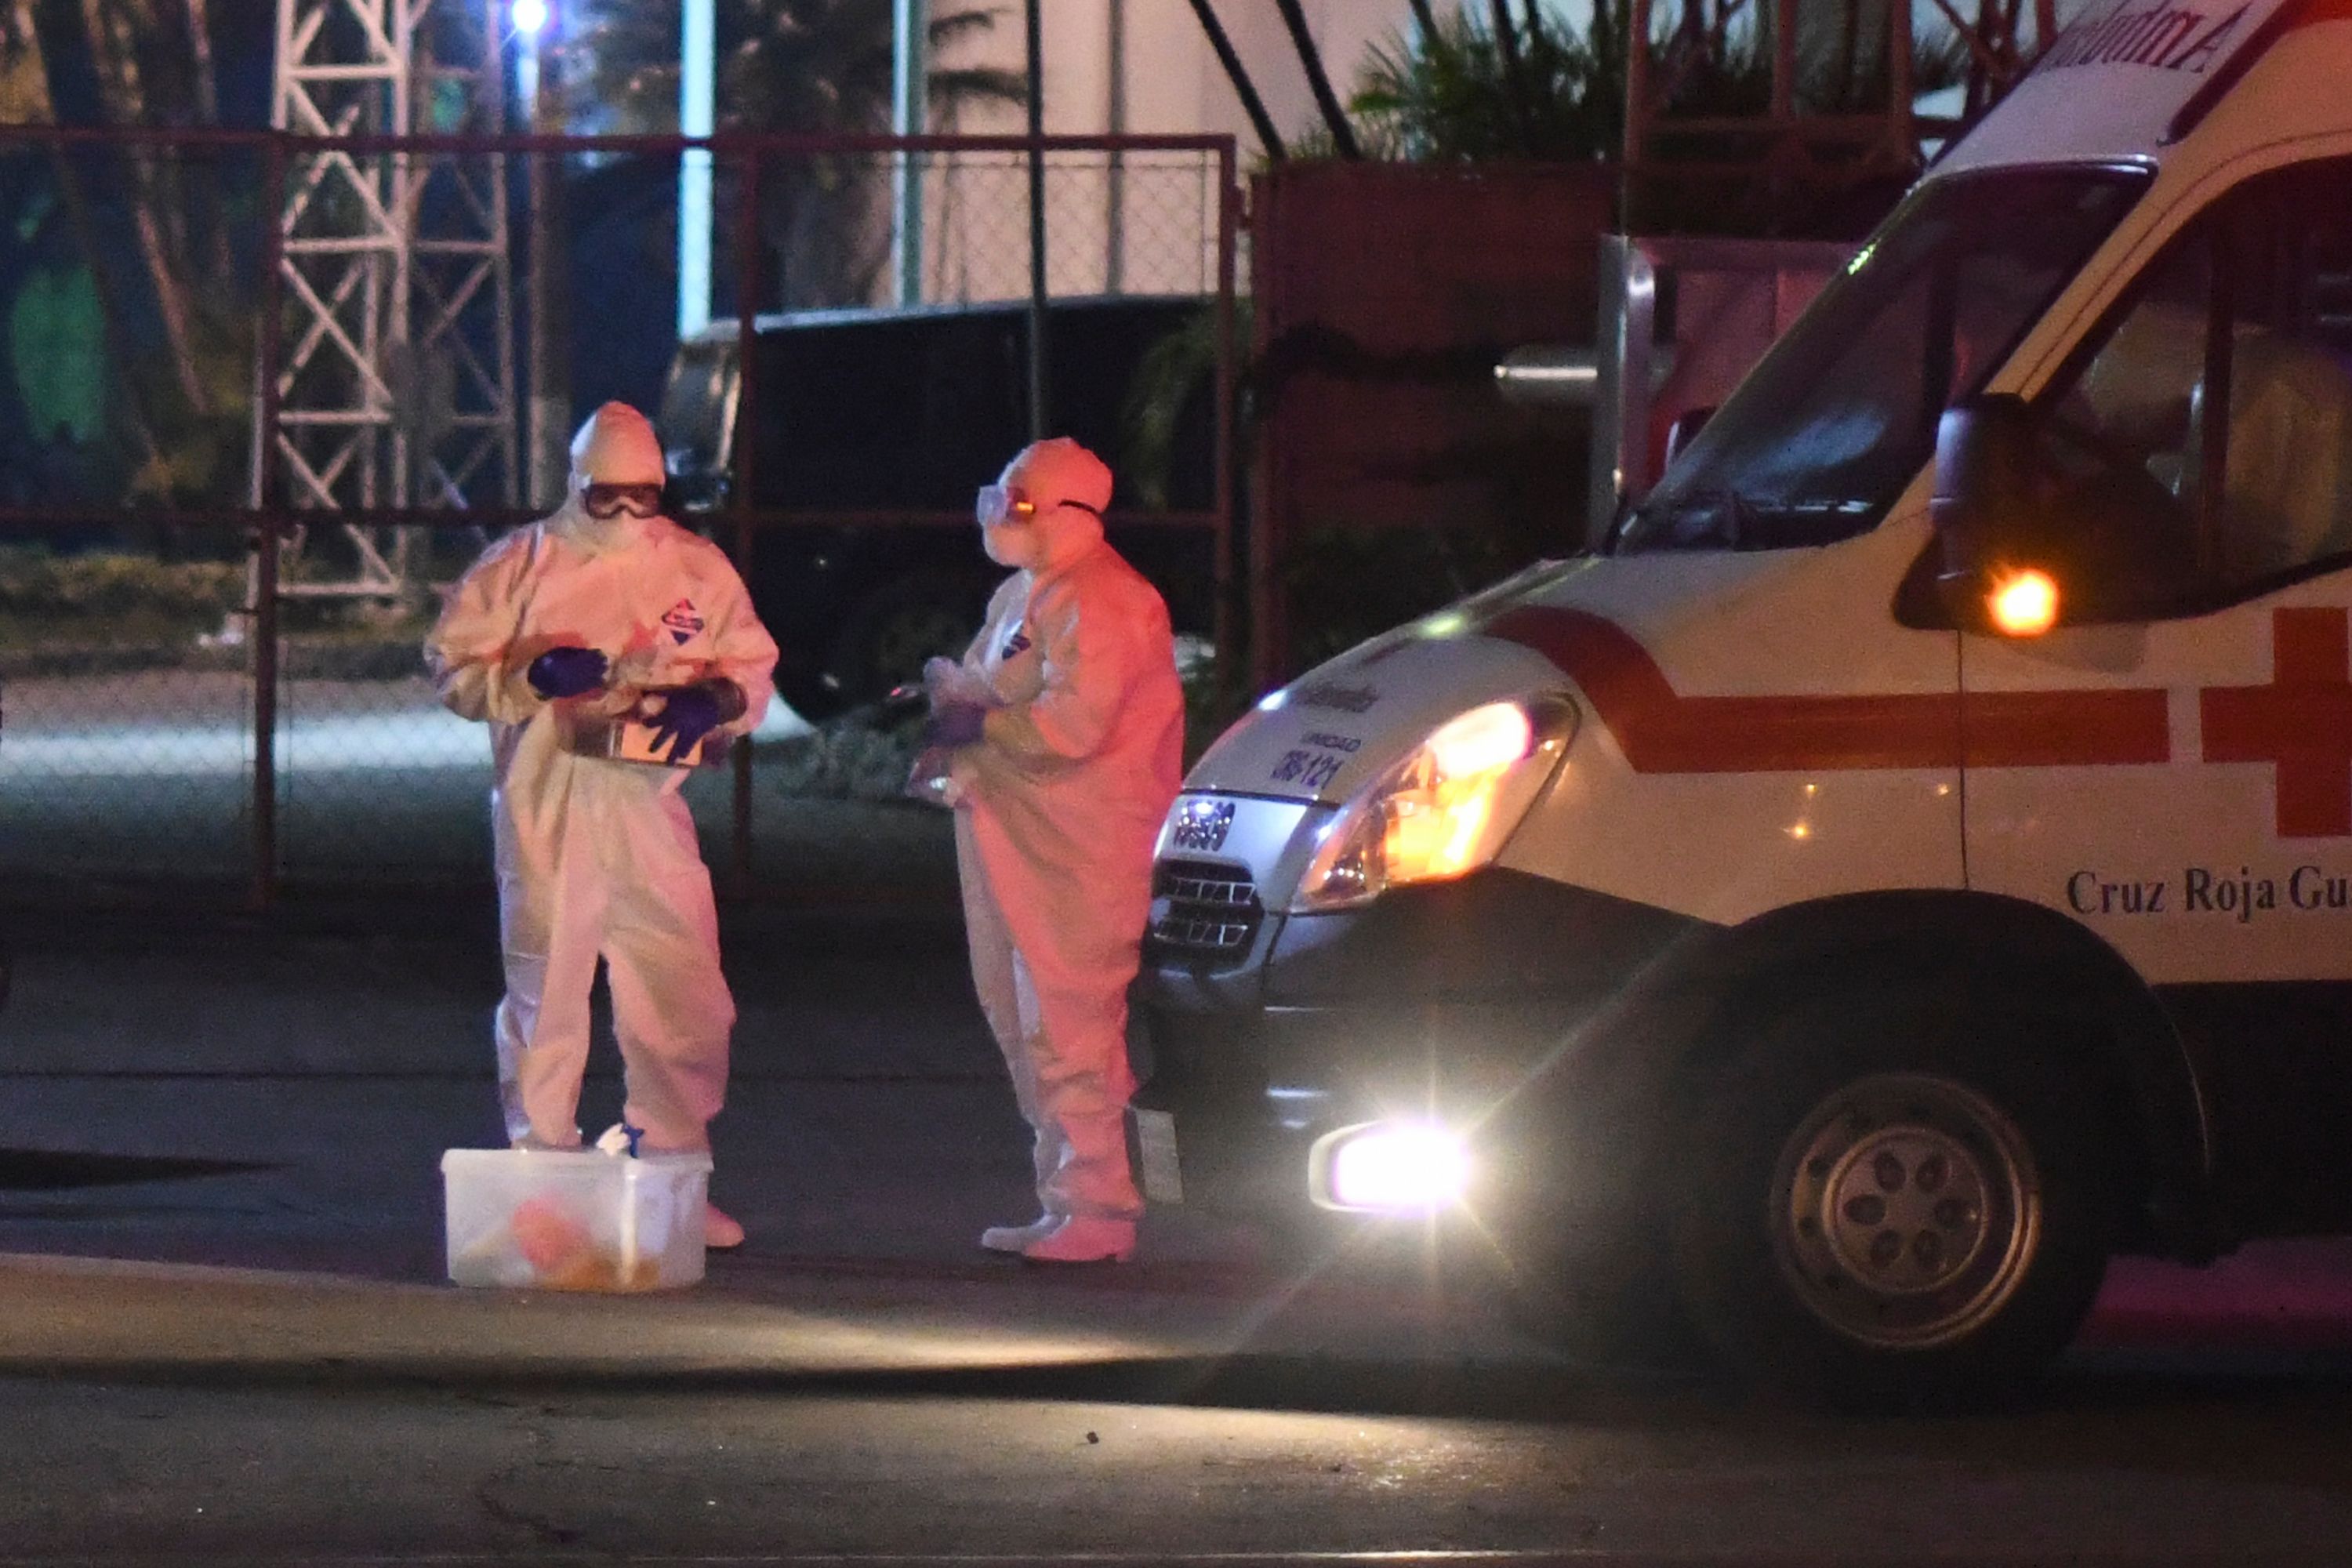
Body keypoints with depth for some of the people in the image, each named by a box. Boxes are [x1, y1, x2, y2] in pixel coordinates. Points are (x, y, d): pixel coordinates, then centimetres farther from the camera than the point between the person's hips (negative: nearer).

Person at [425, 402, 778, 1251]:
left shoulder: (696, 569, 8)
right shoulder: (520, 566, 2)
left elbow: (752, 666, 13)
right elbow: (452, 665, 2)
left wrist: (709, 702, -9)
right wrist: (537, 677, -15)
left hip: (648, 807, 2)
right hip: (543, 813, -2)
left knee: (685, 1002, 0)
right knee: (544, 994, 2)